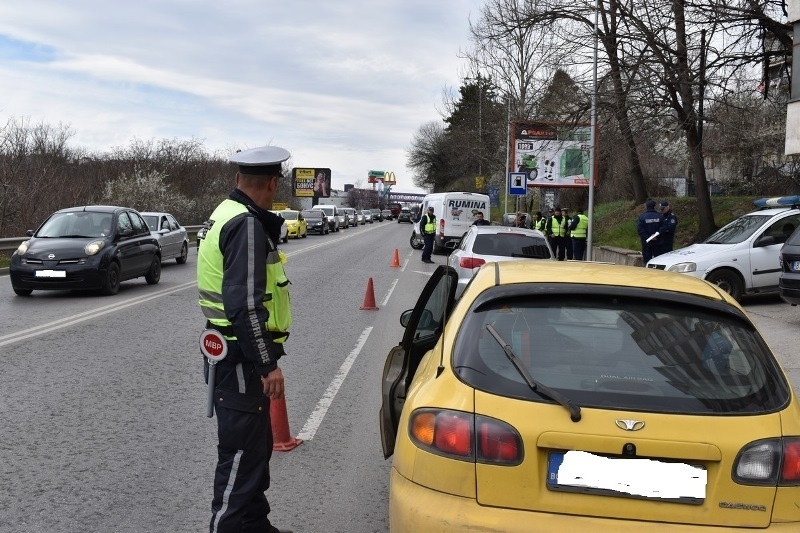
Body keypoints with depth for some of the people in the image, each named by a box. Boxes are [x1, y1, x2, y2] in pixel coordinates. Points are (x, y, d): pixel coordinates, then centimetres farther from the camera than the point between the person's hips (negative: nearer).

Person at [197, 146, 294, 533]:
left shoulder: (229, 212, 12)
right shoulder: (247, 225, -20)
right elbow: (244, 305, -26)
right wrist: (268, 364, -23)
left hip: (238, 353, 11)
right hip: (241, 357, -11)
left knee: (257, 446, 20)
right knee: (240, 453, -2)